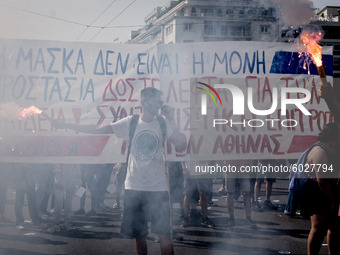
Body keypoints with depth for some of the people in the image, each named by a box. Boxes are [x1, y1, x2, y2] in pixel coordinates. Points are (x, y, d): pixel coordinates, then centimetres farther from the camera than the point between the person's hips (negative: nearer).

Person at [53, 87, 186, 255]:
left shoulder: (164, 123, -1)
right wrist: (66, 125, 0)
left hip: (158, 189, -1)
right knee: (138, 235, 10)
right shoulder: (130, 123, 0)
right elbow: (98, 130, 3)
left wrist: (171, 121, -19)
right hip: (134, 188, 2)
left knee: (164, 234, -5)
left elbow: (181, 147, -12)